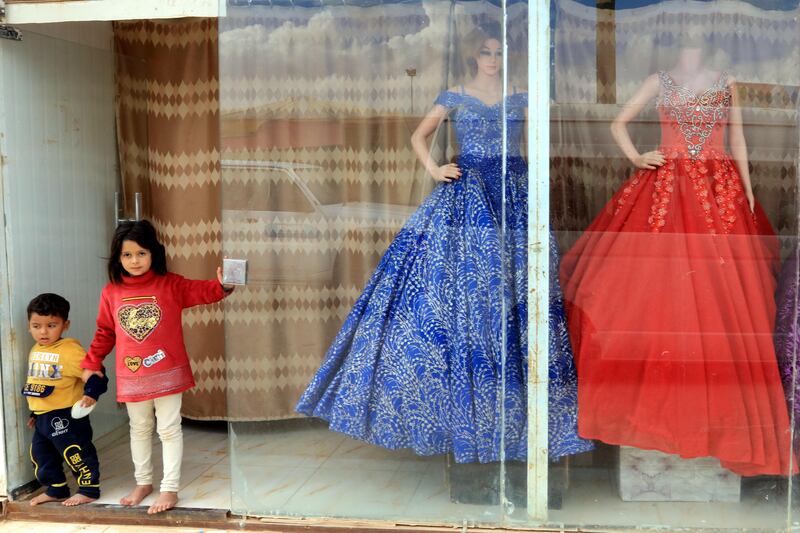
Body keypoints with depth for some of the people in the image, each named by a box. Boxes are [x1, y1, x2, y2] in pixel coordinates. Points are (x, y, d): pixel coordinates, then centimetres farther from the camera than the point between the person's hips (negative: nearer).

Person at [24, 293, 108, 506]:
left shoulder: (70, 350, -18)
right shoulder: (35, 351, 10)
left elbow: (93, 374, -20)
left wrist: (91, 393, -34)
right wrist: (34, 413, 25)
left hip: (65, 416, -9)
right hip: (42, 417, 9)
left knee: (76, 454, 0)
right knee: (40, 455, 18)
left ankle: (89, 490, 15)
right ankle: (56, 490, 33)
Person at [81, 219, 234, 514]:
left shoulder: (170, 284, -7)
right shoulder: (111, 292, 1)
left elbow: (201, 291, -19)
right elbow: (105, 332, 9)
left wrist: (222, 285, -39)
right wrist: (91, 363, 8)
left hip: (167, 373, -3)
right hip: (131, 376, 3)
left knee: (169, 430, 5)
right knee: (139, 430, 18)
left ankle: (170, 488, 15)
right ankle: (143, 482, 34)